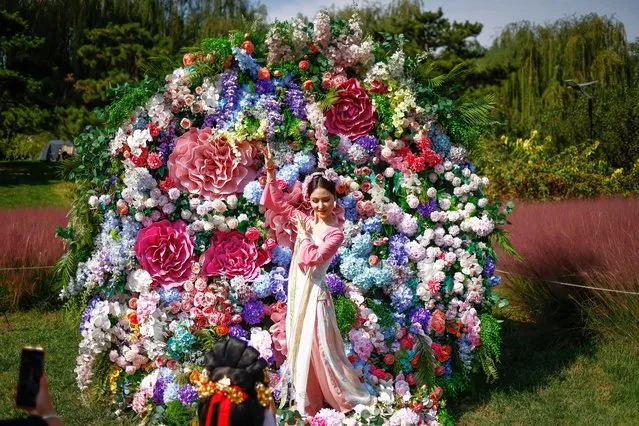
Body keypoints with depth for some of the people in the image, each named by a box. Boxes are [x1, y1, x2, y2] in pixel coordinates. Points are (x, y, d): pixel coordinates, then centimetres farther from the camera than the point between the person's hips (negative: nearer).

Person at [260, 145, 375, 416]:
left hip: (314, 291, -6)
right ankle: (306, 397, 31)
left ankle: (343, 396, 17)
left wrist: (303, 234, -14)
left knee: (317, 346, 1)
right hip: (298, 290, 6)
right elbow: (278, 203, 7)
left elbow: (314, 257, -25)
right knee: (298, 344, 16)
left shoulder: (336, 233, -15)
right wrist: (271, 173, -2)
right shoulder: (305, 219, 1)